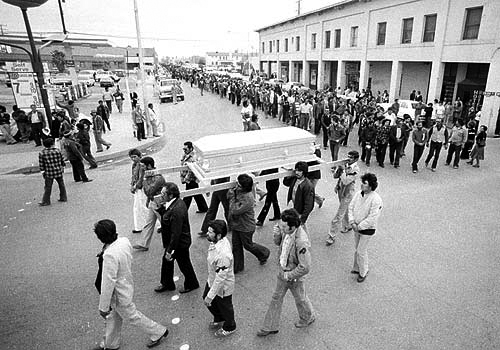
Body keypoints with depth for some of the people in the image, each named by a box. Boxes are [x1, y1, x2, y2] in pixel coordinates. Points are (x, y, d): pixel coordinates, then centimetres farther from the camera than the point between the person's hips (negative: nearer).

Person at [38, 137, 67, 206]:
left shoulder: (42, 153, -6)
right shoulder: (57, 151, -3)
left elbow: (41, 164, -3)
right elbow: (62, 161, 5)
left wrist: (42, 171, 7)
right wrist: (62, 167, 19)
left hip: (49, 173, -2)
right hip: (59, 171, 2)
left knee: (48, 187, 4)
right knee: (61, 185, 16)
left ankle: (46, 201, 10)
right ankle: (63, 198, 23)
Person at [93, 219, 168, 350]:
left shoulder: (110, 256, -37)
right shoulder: (124, 241, -13)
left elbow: (108, 283, -29)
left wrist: (103, 307, -17)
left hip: (119, 294, -8)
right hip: (125, 284, 8)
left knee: (132, 316, 16)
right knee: (113, 317, 27)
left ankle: (158, 332, 35)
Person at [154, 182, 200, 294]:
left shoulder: (176, 211, -34)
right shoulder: (177, 201, -4)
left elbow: (176, 233, -30)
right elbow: (166, 216, 10)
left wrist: (170, 251, -23)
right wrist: (160, 209, -8)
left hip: (180, 243, -9)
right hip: (171, 240, 9)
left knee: (184, 264, 13)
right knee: (166, 261, 22)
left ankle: (191, 284, 38)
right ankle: (166, 284, 43)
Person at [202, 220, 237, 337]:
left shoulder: (223, 254, -42)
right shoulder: (218, 241, -15)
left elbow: (220, 278, -33)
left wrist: (210, 295, -23)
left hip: (222, 287, -8)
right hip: (212, 280, 8)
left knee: (225, 307, 19)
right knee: (208, 300, 29)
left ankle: (229, 327, 50)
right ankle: (219, 319, 57)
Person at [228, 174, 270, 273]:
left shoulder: (248, 199, -33)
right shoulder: (238, 191, -9)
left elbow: (235, 211, -33)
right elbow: (229, 194, 9)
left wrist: (232, 197, -24)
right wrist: (231, 191, -12)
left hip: (246, 227, -8)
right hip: (236, 224, 8)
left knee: (248, 245, 15)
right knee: (236, 246, 17)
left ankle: (264, 253, 43)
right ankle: (237, 267, 35)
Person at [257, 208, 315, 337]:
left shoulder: (301, 242, -38)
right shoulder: (286, 231, -17)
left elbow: (305, 268, -32)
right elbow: (278, 242, 4)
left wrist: (288, 275, -21)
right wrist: (276, 234, -19)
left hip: (294, 276, -7)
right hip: (282, 271, 7)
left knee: (300, 299, 22)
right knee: (276, 298, 20)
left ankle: (308, 318, 53)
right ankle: (270, 327, 39)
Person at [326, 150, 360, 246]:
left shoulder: (355, 170, -20)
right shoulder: (345, 165, 0)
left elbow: (345, 181, -28)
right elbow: (335, 176, 6)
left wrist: (343, 170, -25)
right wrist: (338, 169, -11)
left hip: (347, 194, -7)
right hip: (340, 191, 7)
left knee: (339, 216, -3)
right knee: (345, 210, 27)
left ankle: (332, 236, 4)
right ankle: (347, 226, 49)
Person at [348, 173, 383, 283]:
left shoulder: (376, 199, -23)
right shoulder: (358, 194, -4)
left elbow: (372, 218, -25)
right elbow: (351, 207, 1)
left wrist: (359, 226, -19)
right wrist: (352, 222, -10)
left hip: (367, 229, -6)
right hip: (356, 227, 6)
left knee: (361, 251, 4)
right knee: (357, 249, 19)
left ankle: (363, 273, 25)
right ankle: (356, 268, 39)